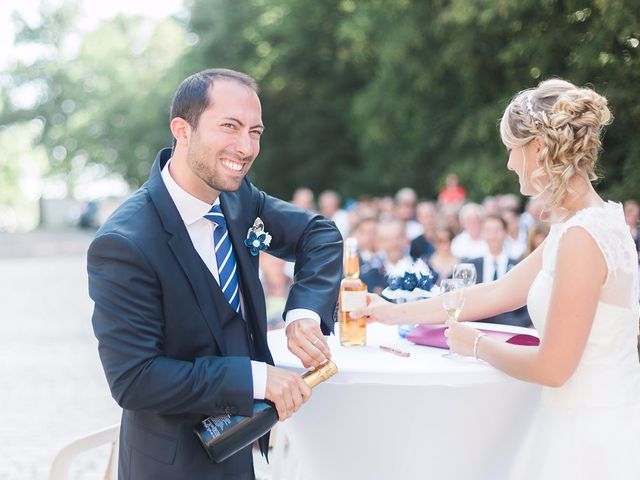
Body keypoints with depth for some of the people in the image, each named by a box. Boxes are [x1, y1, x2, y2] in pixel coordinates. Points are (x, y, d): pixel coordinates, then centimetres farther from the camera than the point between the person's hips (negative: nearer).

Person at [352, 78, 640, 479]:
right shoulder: (585, 223, 7)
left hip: (590, 440, -8)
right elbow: (496, 294, 13)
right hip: (582, 423, 8)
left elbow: (552, 367, -20)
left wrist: (476, 344, -3)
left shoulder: (582, 236, -21)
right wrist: (394, 313, 17)